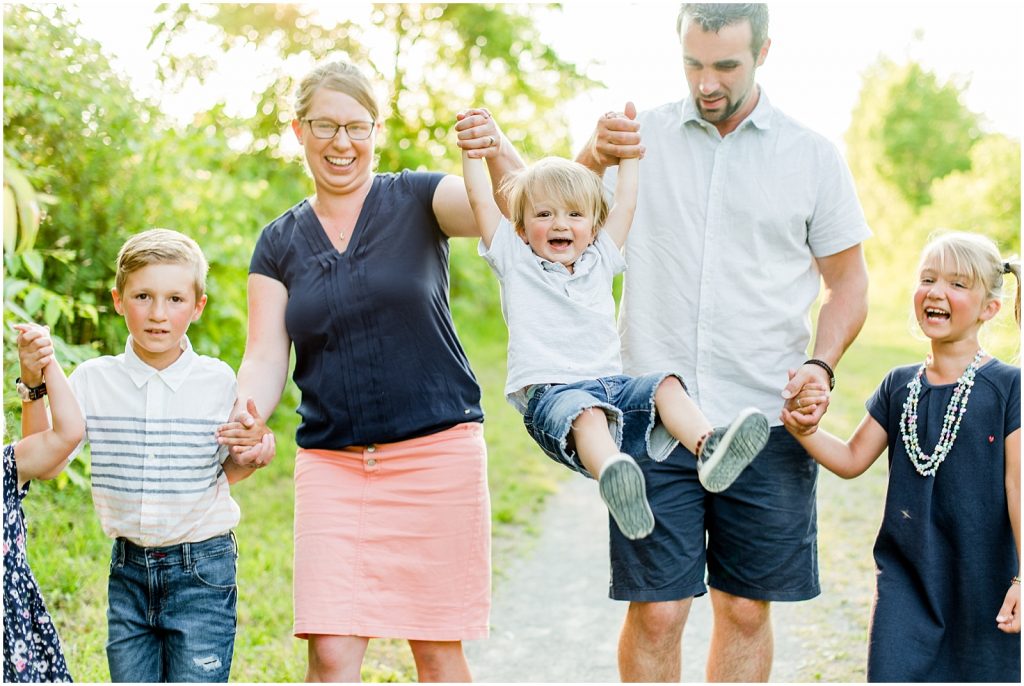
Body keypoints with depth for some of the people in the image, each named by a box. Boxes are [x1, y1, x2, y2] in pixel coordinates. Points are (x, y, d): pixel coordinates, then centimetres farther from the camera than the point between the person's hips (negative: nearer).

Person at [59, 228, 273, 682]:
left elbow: (224, 473, 7)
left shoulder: (218, 382, -5)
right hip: (129, 570, 2)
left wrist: (253, 456, -14)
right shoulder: (94, 380, -2)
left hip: (202, 573, -2)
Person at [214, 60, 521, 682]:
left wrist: (500, 155, -34)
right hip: (330, 462, 2)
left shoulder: (418, 201, 2)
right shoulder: (280, 243, 10)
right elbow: (266, 357, 4)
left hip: (437, 450, -2)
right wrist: (247, 420, -17)